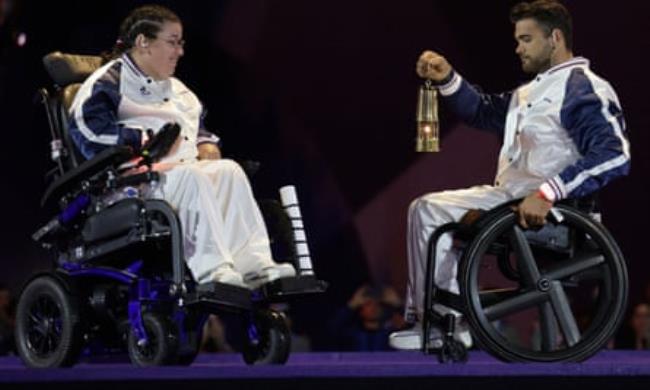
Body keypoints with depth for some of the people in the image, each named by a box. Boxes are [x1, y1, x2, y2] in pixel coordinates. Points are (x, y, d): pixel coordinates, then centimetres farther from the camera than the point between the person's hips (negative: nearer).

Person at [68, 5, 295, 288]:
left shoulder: (177, 89, 32)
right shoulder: (108, 81, 4)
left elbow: (199, 127, 41)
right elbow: (86, 126, -12)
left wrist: (207, 145, 14)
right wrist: (144, 140, -14)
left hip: (183, 167, 7)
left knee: (229, 171, -23)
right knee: (191, 178, -37)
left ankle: (254, 262, -37)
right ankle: (212, 270, -48)